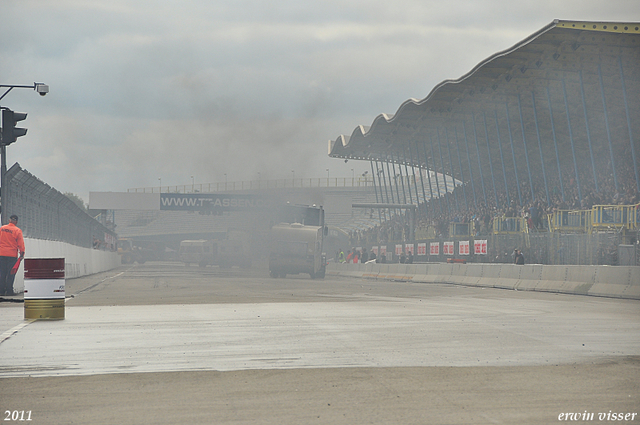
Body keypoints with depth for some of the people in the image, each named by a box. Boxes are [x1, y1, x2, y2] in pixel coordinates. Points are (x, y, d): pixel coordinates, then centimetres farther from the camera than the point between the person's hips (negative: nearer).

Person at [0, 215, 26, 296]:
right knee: (11, 273, 1)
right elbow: (21, 243, -8)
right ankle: (9, 290, -1)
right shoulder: (18, 231, -7)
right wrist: (22, 253, -2)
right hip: (12, 255, -3)